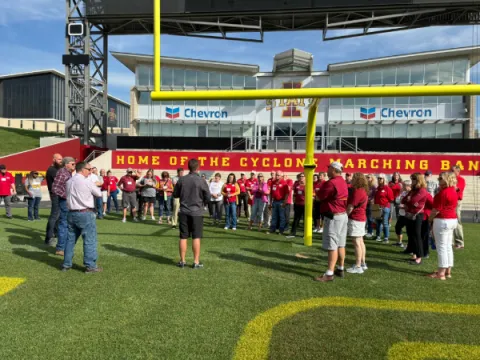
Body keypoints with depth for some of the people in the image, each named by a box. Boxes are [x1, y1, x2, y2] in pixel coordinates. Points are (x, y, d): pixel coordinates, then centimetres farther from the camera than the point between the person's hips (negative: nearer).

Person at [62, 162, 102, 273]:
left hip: (72, 213, 7)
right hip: (86, 214, -7)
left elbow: (69, 196, 16)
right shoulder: (87, 181, -11)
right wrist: (95, 187, 17)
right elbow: (99, 194, -3)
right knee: (90, 240, -1)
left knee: (70, 239, 15)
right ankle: (90, 266, 2)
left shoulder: (69, 182, 10)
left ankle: (66, 264, 22)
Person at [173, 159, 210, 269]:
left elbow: (175, 195, 7)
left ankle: (182, 261, 16)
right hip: (196, 212, -3)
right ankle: (196, 262, 7)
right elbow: (207, 196, -4)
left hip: (184, 212, 3)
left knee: (183, 237, 9)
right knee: (196, 237, 3)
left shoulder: (181, 180, -1)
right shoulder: (201, 181, -10)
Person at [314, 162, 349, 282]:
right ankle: (340, 269, 24)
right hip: (342, 215, 10)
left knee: (332, 246, -8)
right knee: (340, 244, 15)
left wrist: (320, 189, 6)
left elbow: (321, 196, -12)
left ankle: (329, 274, -6)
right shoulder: (343, 182, 13)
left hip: (333, 217, -10)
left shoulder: (331, 182, -19)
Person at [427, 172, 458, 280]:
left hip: (442, 220, -10)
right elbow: (448, 206, 14)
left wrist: (430, 218, -4)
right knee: (448, 246, 13)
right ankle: (448, 271, 20)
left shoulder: (443, 192, -18)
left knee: (441, 247, -4)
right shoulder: (453, 191, 12)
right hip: (452, 220, 10)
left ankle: (441, 273, 1)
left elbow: (437, 209, -17)